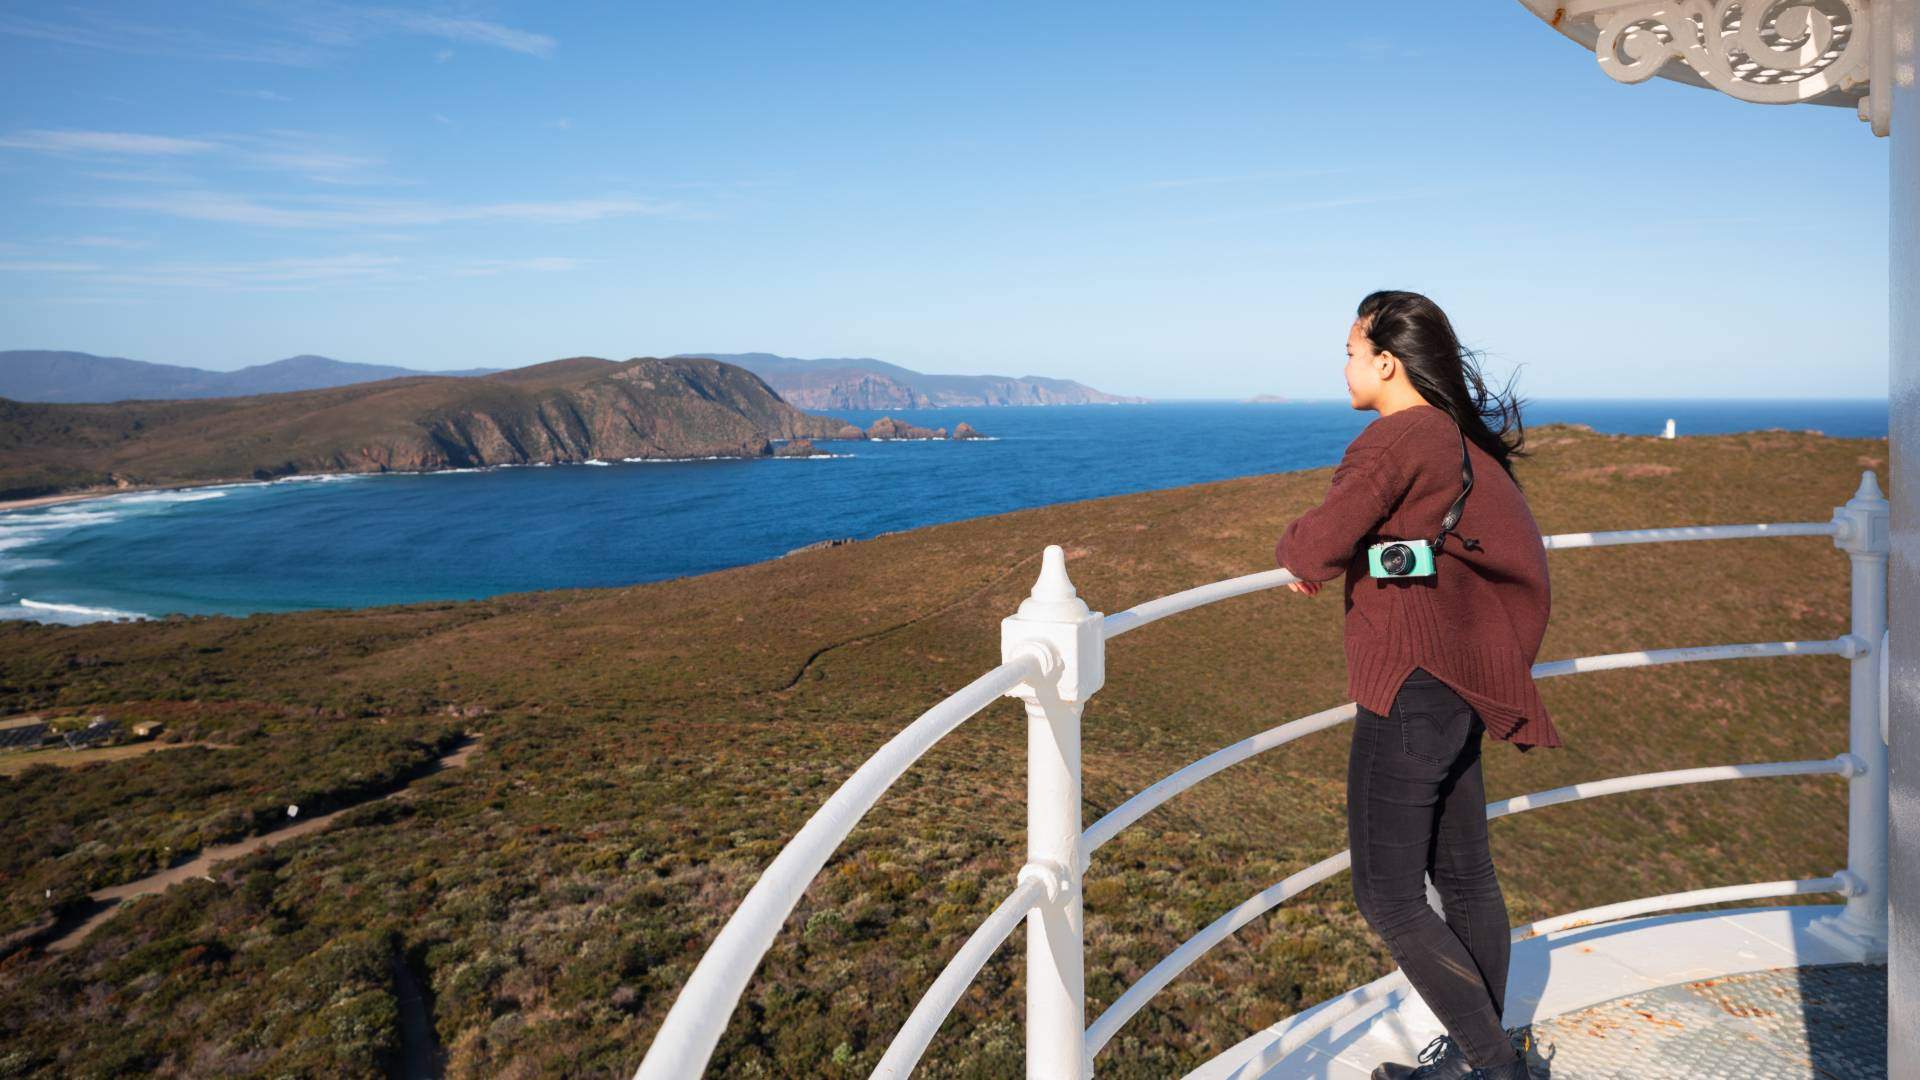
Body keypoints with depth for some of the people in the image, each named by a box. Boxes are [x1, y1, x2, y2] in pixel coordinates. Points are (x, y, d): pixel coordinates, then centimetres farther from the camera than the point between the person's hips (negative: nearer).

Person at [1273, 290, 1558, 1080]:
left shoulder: (1396, 439, -16)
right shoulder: (1470, 440, 12)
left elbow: (1316, 547, -23)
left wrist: (1292, 551, 2)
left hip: (1409, 690, -10)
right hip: (1460, 686, 10)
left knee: (1388, 896, -1)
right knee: (1463, 876, 18)